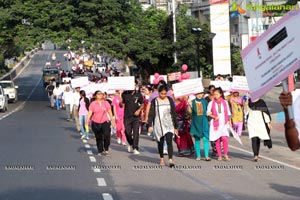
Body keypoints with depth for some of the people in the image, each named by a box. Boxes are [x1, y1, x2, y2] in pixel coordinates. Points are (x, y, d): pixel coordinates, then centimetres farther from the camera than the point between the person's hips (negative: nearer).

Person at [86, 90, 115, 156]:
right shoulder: (93, 104, 0)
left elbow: (110, 112, 12)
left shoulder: (106, 103, 4)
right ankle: (100, 151, 22)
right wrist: (87, 121, -17)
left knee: (107, 135, -18)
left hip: (105, 122, 0)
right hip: (96, 123, 0)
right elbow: (89, 113, -6)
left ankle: (106, 149, -2)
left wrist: (112, 121, 14)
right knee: (98, 138, 7)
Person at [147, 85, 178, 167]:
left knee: (169, 141, -14)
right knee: (160, 142, 9)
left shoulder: (170, 100, 5)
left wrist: (175, 127, 9)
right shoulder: (154, 101, 0)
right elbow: (151, 114, -1)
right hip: (158, 125, 0)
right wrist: (150, 125, -12)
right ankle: (161, 159, 25)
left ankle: (170, 160, -21)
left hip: (168, 125, 0)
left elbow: (174, 114, 9)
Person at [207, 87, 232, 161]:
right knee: (217, 140, -1)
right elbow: (208, 113, 2)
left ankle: (226, 154, -8)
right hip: (215, 123, 0)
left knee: (224, 138, -17)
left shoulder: (225, 102, 7)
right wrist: (214, 117, -13)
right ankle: (219, 156, 7)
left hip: (224, 123, 0)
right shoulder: (211, 103, 2)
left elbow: (228, 113, 14)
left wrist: (229, 122, 13)